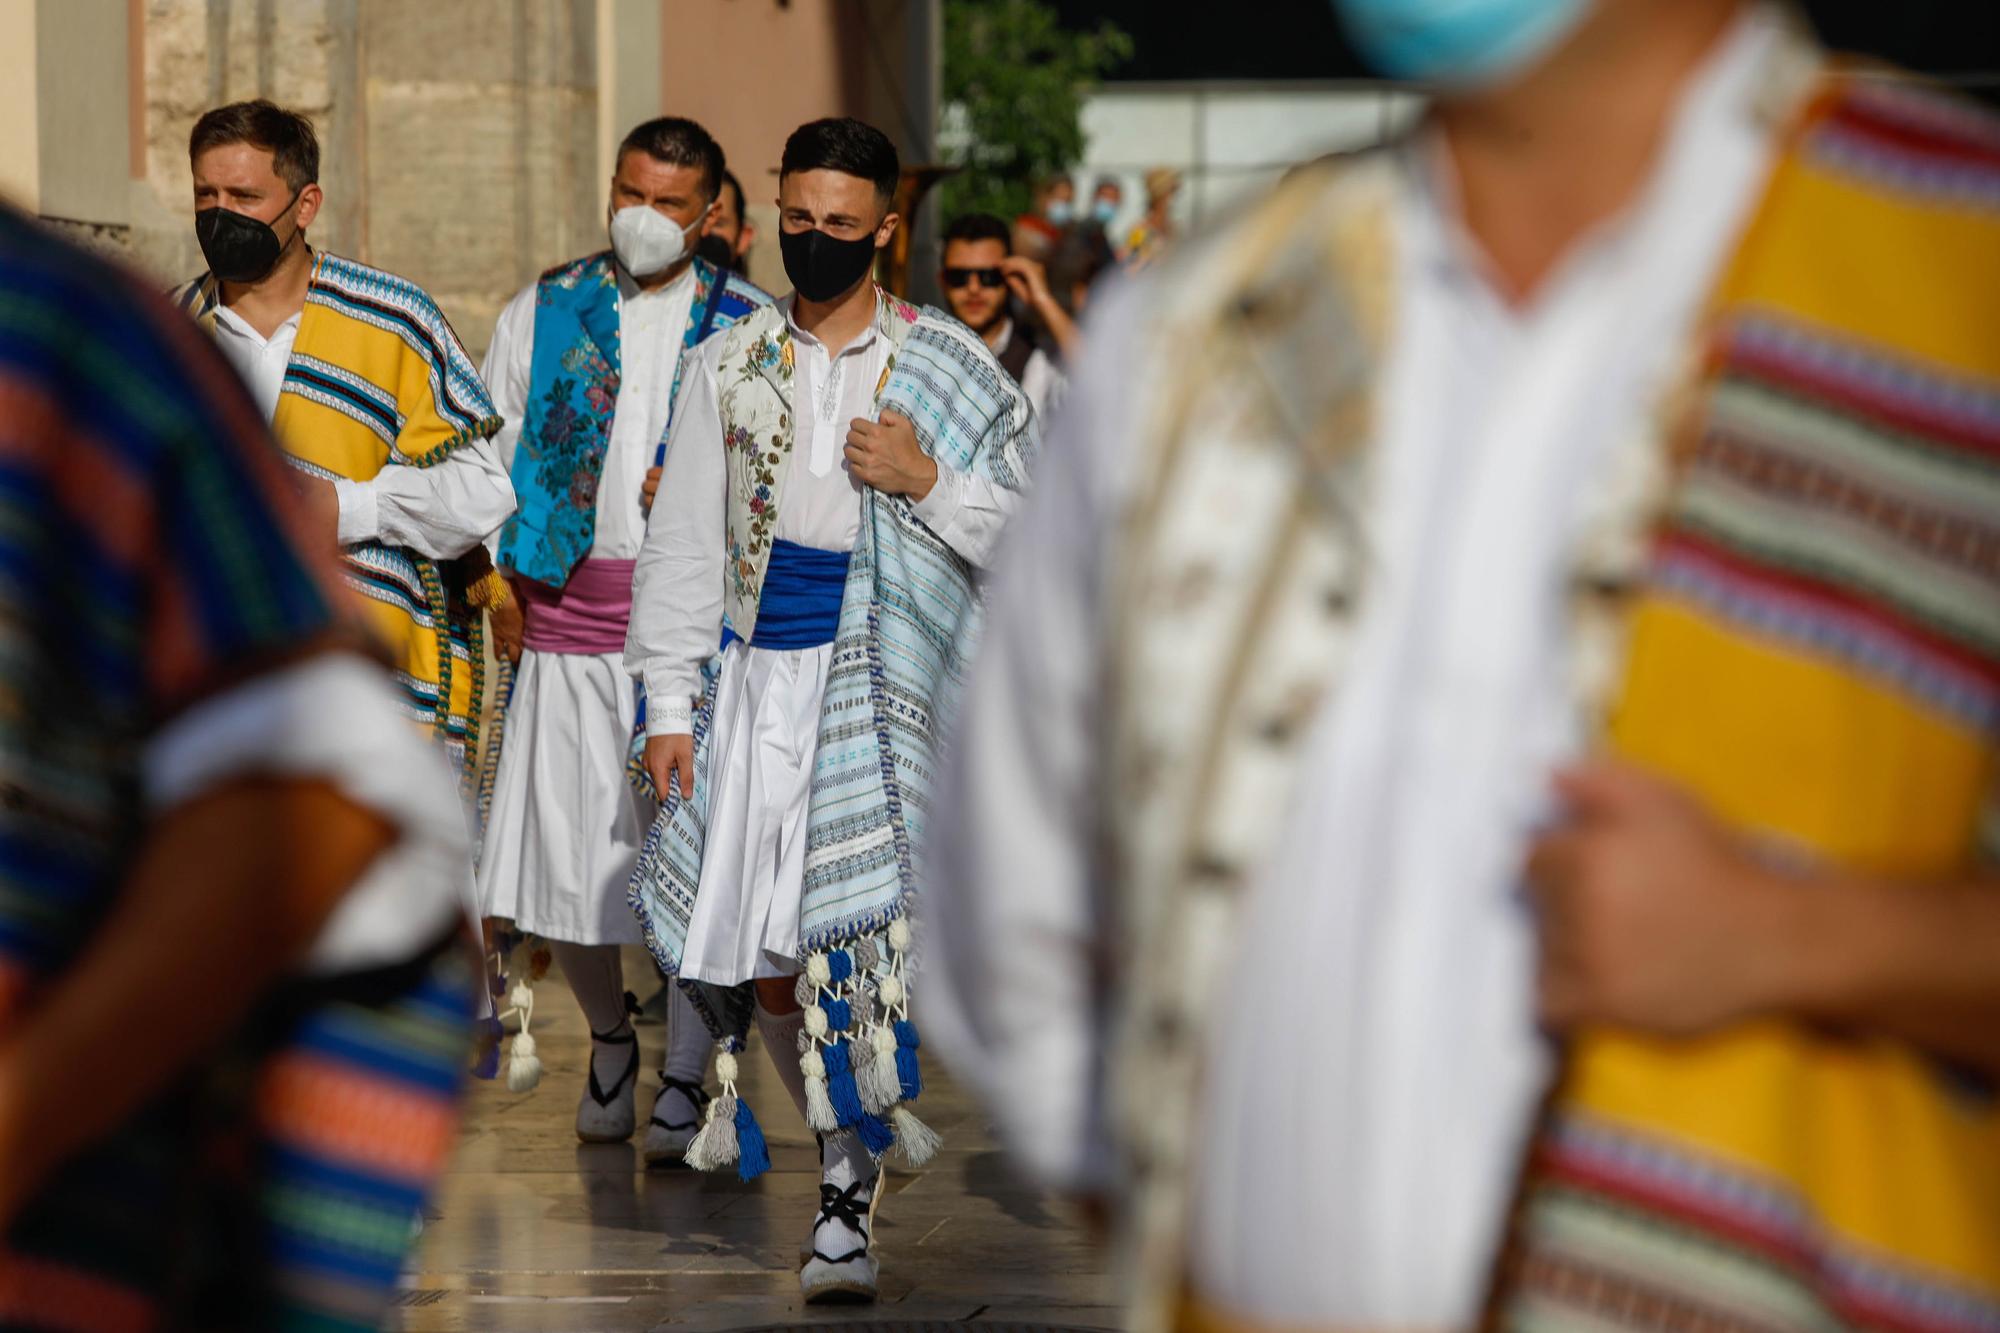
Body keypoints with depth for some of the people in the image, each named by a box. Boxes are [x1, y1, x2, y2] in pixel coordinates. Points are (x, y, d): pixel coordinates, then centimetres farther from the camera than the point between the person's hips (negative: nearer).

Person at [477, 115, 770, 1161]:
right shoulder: (542, 313, 11)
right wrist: (504, 588, 2)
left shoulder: (751, 328, 6)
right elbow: (488, 462, 12)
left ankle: (686, 1075, 9)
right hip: (570, 612, 2)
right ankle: (608, 1036, 26)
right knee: (568, 853, 1)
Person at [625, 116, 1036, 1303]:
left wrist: (925, 482, -13)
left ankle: (849, 1213, -9)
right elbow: (686, 540, 11)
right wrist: (670, 701, 5)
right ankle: (854, 1121, 29)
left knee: (850, 932, -13)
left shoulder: (947, 368, 3)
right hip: (755, 672, 3)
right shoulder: (733, 366, 11)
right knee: (750, 938, 3)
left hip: (880, 673, -3)